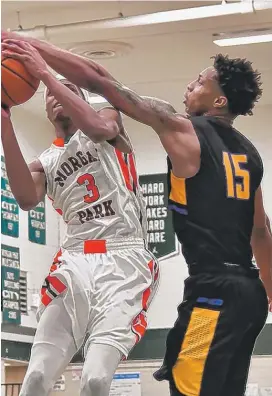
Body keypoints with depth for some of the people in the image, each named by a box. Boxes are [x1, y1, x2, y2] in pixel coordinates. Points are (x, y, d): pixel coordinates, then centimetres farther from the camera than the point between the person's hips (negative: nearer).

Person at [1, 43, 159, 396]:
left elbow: (98, 127, -15)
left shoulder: (109, 118, 13)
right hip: (74, 263, 4)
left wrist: (45, 73, -15)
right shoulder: (44, 164, 19)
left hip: (124, 261, -3)